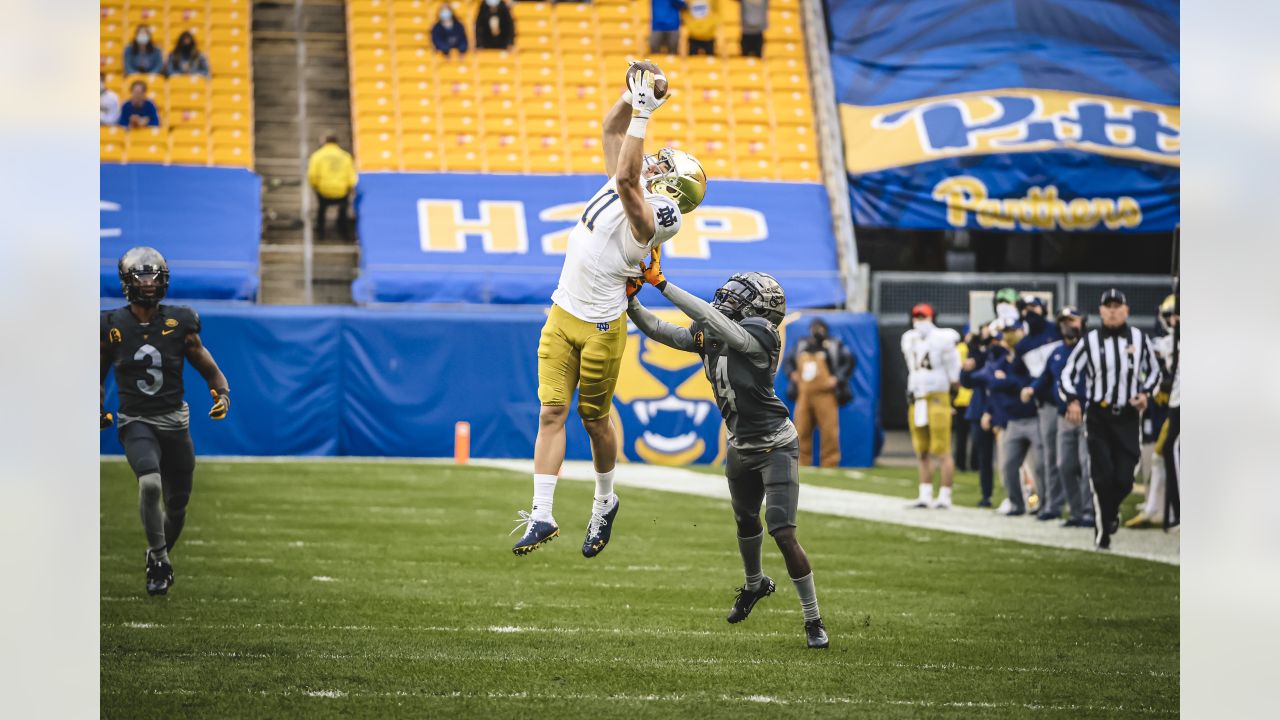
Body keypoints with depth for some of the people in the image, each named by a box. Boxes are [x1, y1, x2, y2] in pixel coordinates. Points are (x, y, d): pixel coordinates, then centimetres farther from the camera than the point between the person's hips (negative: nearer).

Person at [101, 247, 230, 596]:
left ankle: (159, 557, 38)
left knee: (177, 505, 10)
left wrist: (222, 394, -14)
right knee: (150, 483, -29)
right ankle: (159, 560, -16)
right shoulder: (112, 327, -2)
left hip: (175, 422, 2)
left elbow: (209, 369, 5)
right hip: (136, 422, -2)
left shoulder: (179, 324, -2)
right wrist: (98, 409, 1)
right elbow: (98, 375, 15)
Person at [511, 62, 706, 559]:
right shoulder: (628, 188, 5)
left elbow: (626, 178, -34)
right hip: (562, 317, 7)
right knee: (551, 412, -1)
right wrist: (633, 95, 0)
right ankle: (542, 516, -4)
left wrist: (643, 115, -31)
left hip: (601, 327, -7)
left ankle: (605, 503, 32)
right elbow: (612, 130, 13)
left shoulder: (652, 216, -18)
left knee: (593, 418, 8)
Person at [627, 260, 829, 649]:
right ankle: (755, 584, 55)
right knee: (746, 523, 27)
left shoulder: (760, 335, -24)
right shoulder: (707, 336, -2)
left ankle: (813, 620, -4)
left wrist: (661, 283, -36)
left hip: (776, 446, -8)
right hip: (741, 448, 8)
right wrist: (630, 297, -14)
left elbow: (712, 317, -36)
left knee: (783, 534, -15)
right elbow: (657, 329, 3)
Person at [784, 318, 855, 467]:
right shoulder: (801, 346, 17)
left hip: (825, 396, -4)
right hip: (804, 396, 4)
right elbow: (789, 361, 28)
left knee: (829, 434, -8)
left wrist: (837, 378, -10)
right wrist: (792, 374, 9)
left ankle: (830, 467, -4)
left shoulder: (834, 346, 4)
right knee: (802, 432, 3)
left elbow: (850, 361, 0)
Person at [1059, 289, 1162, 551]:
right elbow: (1068, 374, 1)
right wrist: (1072, 401, -16)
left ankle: (1111, 510, 30)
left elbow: (1154, 371, 17)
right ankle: (1102, 531, 4)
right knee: (1103, 476, -9)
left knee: (1124, 480, -3)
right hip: (1098, 416, -1)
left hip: (1127, 417, 1)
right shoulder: (1090, 341, -2)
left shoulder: (1139, 339, 3)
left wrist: (1145, 393, -1)